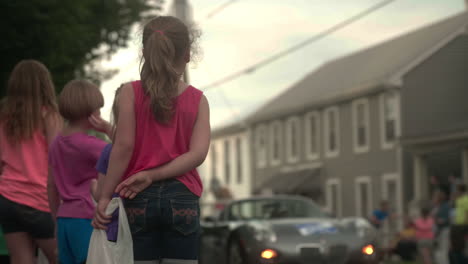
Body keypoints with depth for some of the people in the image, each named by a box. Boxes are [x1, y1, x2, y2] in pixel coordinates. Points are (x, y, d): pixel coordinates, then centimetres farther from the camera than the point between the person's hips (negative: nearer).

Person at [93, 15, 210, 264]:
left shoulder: (131, 92, -2)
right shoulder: (198, 99, 3)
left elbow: (124, 146, -9)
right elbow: (198, 153, -9)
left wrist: (104, 196, -6)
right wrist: (151, 175, -9)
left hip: (139, 199, 0)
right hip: (182, 198, 1)